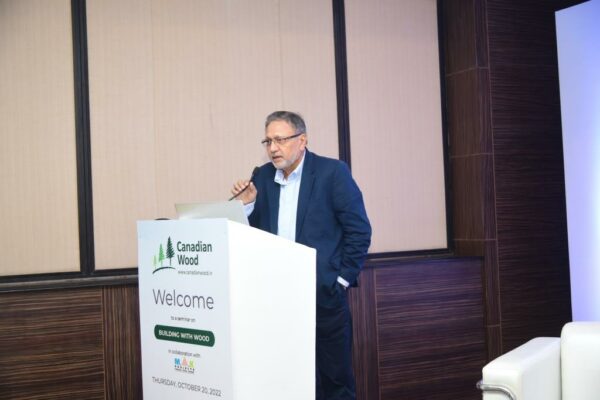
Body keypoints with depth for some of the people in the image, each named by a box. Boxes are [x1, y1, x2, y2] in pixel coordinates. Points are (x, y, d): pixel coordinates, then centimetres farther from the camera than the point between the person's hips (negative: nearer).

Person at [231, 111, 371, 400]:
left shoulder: (332, 172, -6)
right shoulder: (263, 176, 8)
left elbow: (359, 231, -6)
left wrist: (341, 280, -8)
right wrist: (246, 205, -8)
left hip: (323, 295, -4)